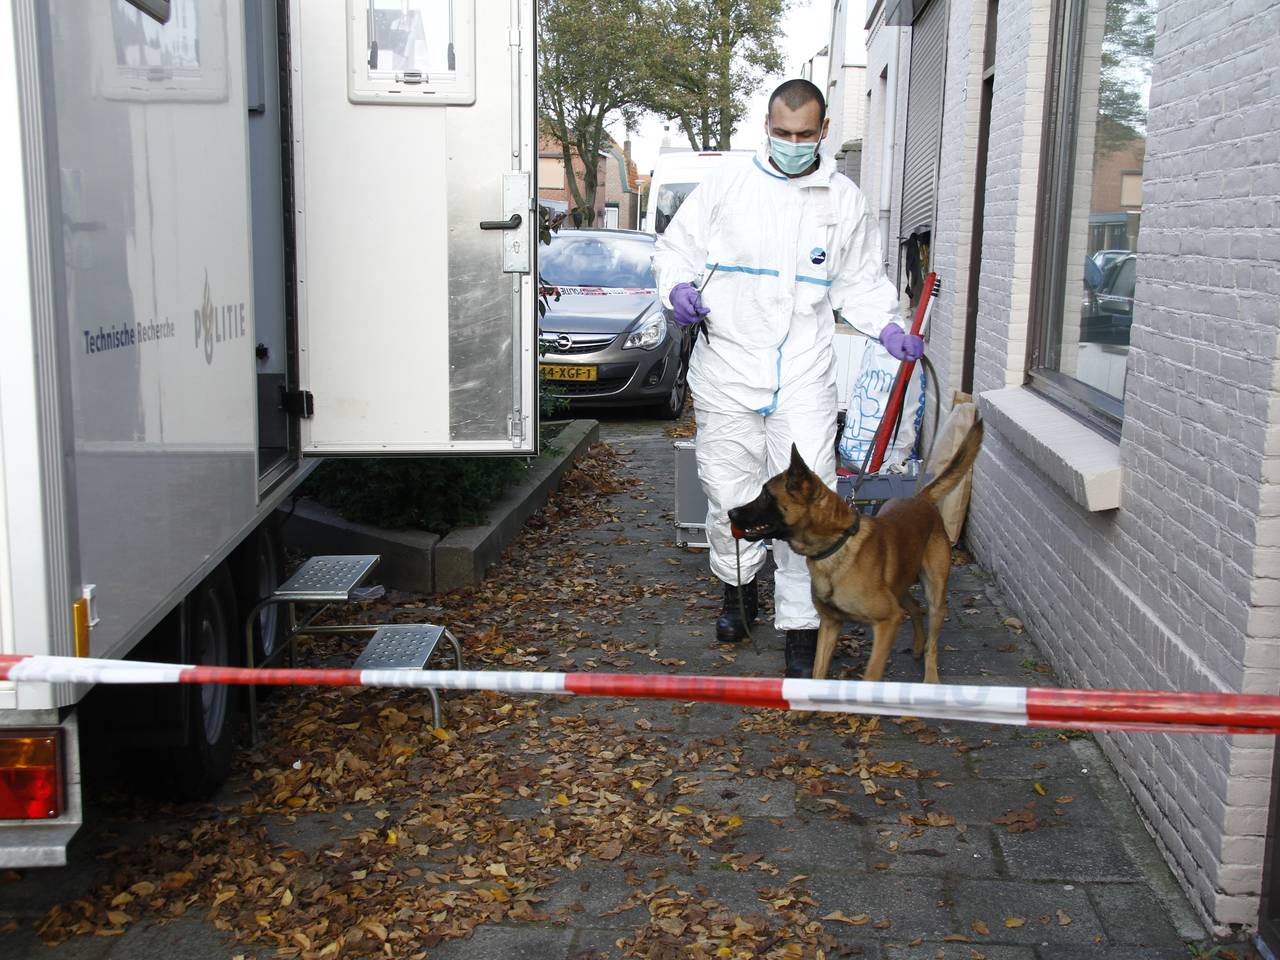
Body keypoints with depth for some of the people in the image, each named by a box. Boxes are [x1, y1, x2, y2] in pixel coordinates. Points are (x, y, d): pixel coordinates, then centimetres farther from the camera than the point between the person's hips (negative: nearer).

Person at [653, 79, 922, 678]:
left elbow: (859, 282, 18)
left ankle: (801, 628, 3)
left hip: (804, 376, 0)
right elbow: (675, 247, 11)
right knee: (729, 495, 7)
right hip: (727, 368, 0)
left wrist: (887, 326, 1)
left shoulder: (846, 201, 10)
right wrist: (678, 289, -11)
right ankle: (738, 589, 35)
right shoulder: (726, 185, 5)